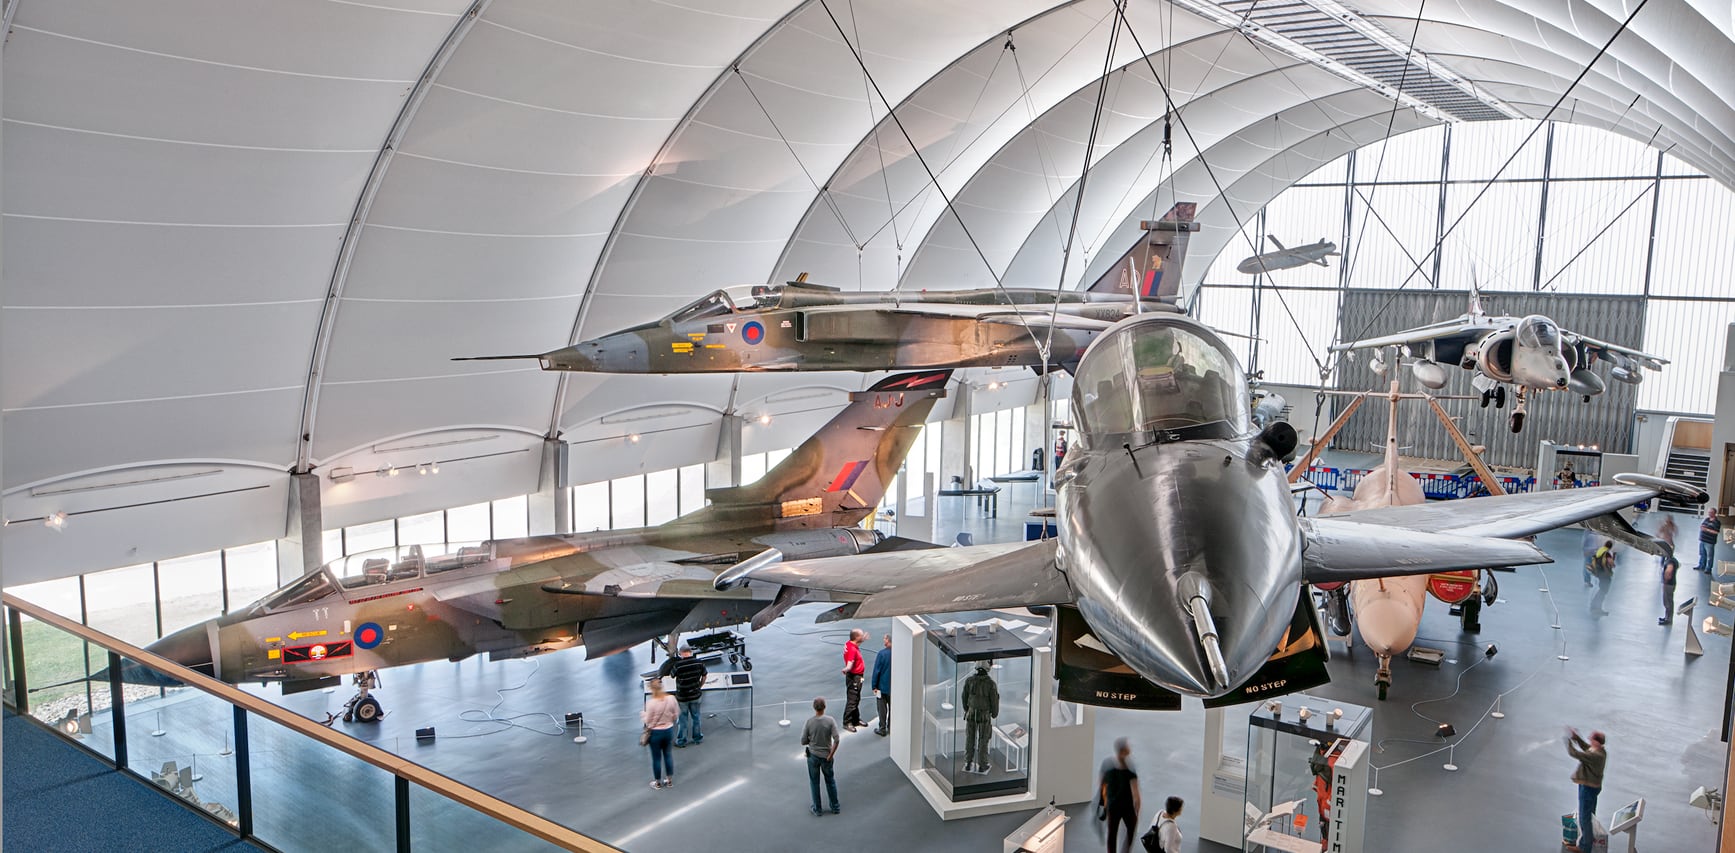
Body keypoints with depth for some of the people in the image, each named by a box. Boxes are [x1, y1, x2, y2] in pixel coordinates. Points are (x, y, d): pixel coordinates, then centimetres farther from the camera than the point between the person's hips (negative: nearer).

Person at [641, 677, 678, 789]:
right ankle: (669, 780, 34)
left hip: (655, 733, -4)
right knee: (668, 754, 22)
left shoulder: (651, 702, -26)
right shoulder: (671, 698, -15)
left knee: (656, 757, 14)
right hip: (668, 730, 4)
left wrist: (642, 714, 3)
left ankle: (657, 782, 31)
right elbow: (676, 714, -3)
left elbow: (648, 721, -16)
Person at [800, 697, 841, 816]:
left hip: (813, 756, 0)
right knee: (830, 781, 19)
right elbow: (836, 740, -20)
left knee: (814, 782, 15)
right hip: (826, 756, 0)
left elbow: (803, 741, -9)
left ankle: (817, 809, 23)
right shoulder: (830, 721, -16)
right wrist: (831, 755, -11)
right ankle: (835, 807, 28)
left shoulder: (809, 722, -15)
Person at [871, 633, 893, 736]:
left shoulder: (882, 653, -18)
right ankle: (891, 728, 24)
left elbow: (877, 671, -14)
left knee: (882, 708, 8)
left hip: (883, 686, -3)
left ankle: (882, 729, 13)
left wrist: (874, 685, -6)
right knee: (892, 707, 16)